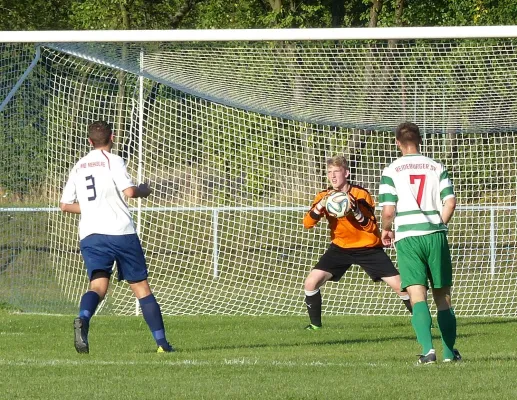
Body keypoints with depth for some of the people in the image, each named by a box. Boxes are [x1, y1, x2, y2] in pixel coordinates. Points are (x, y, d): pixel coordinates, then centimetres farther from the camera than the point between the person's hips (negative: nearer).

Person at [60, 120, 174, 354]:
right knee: (141, 287, 6)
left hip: (90, 235, 3)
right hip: (121, 232, -3)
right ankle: (162, 342, 7)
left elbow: (65, 205, 19)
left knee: (98, 286, -9)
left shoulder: (79, 166, 17)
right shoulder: (112, 161, 0)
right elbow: (129, 191, -14)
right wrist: (143, 191, 8)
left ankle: (83, 319, -42)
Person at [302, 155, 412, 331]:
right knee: (311, 282, -13)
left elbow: (371, 227, -17)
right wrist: (320, 206, -33)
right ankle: (315, 324, 5)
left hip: (368, 248, -3)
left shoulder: (361, 195, -14)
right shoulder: (324, 196, -6)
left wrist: (356, 211, -34)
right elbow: (307, 223, -16)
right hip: (340, 247, 3)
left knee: (400, 286, -9)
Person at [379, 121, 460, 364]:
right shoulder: (436, 168, 7)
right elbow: (450, 202, 1)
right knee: (443, 295, 12)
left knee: (417, 296, -8)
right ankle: (449, 351, 16)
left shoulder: (391, 171, 0)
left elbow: (388, 210, -7)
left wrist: (386, 230, 14)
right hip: (436, 235, 2)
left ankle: (428, 349, -24)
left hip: (407, 237, -2)